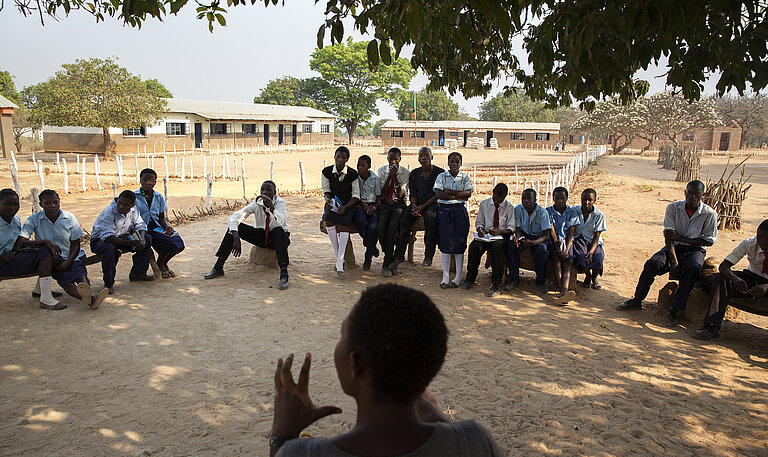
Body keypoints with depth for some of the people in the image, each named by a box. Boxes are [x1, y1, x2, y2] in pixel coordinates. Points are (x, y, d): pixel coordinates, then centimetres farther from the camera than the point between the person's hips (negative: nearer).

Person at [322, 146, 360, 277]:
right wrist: (327, 200, -16)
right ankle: (339, 258, -21)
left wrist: (345, 207, -19)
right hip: (332, 203, 2)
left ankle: (340, 264, -34)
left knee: (343, 223, -32)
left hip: (348, 204, -2)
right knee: (329, 220, -31)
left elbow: (356, 195, -4)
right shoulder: (327, 171, -1)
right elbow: (326, 190, 7)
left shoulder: (352, 174, -7)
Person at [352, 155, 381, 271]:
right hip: (359, 205, 0)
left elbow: (379, 197, 7)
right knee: (360, 221, -35)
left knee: (373, 227, -28)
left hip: (372, 205, 0)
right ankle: (370, 244, -3)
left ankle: (368, 258, -11)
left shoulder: (375, 178, 3)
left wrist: (375, 207, -12)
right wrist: (363, 205, -13)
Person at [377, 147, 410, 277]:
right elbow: (383, 193, -2)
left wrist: (395, 176, -15)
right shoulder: (382, 170, 5)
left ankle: (387, 264, -14)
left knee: (392, 229, -28)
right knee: (380, 229, -24)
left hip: (398, 205, -2)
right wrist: (389, 176, -12)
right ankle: (392, 261, -5)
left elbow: (400, 195, -9)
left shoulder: (406, 173, 0)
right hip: (384, 204, 2)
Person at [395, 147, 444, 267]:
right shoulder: (414, 174, 12)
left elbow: (438, 195, -6)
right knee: (404, 220, -25)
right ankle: (399, 255, -16)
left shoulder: (440, 173, -1)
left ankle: (429, 255, -29)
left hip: (433, 204, -4)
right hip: (418, 203, 4)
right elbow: (412, 194, 9)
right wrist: (414, 206, -13)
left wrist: (422, 207, -15)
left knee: (430, 216, -38)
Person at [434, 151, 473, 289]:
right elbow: (438, 194, -8)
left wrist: (449, 191, -11)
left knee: (459, 242, 1)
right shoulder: (441, 176, 6)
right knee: (445, 241, -2)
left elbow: (468, 193, -7)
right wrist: (457, 196, -11)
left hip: (459, 210, 1)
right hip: (444, 210, 0)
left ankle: (458, 276, 9)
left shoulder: (465, 177, 8)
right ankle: (445, 276, 5)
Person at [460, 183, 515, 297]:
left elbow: (511, 229, -3)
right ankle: (470, 278, -12)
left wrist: (499, 231, -22)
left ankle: (496, 285, -35)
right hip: (486, 235, 3)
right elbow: (479, 222, 12)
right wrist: (480, 229, -12)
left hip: (501, 236, -3)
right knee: (474, 245, -30)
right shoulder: (484, 204, 10)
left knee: (496, 247, -37)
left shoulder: (510, 207, 2)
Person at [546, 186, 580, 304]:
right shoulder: (548, 212, 5)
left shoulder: (572, 213, 8)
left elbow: (571, 234, -1)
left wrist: (567, 249, -16)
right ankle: (563, 291, -46)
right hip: (553, 243, -1)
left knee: (568, 261, -27)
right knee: (556, 259, -30)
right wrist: (557, 247, -19)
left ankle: (564, 291, -49)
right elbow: (552, 231, -5)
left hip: (567, 242, 1)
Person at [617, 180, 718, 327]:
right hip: (673, 248, 2)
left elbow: (709, 240, -6)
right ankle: (637, 300, -12)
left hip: (695, 250, -1)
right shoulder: (673, 208, -4)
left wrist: (680, 238, -15)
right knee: (653, 263, -26)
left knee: (693, 268, -35)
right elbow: (668, 236, -9)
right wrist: (674, 261, -22)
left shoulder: (710, 214, -6)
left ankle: (674, 310, -30)